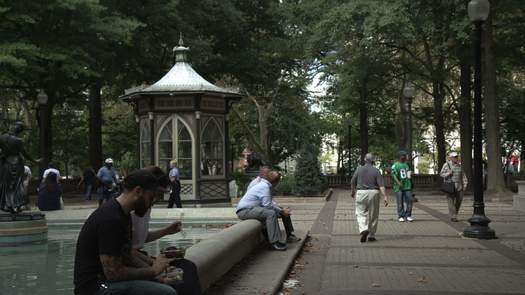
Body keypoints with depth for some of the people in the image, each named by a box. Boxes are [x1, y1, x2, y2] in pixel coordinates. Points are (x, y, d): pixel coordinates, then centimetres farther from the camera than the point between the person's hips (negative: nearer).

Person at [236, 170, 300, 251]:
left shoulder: (265, 185, 11)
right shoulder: (264, 186, -20)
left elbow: (270, 202, 15)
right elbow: (267, 205, -25)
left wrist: (282, 210, 1)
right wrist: (281, 211, -13)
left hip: (254, 208, 10)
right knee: (271, 213, -34)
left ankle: (289, 236, 20)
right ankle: (275, 243, -34)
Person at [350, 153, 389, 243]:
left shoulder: (359, 169, 2)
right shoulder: (376, 171, -1)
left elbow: (352, 183, 8)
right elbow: (381, 185, -9)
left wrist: (353, 192, 25)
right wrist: (385, 197, -11)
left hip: (361, 192, 0)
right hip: (373, 192, 0)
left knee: (361, 213, 4)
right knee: (373, 216, 11)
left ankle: (363, 230, -21)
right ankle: (371, 235, 16)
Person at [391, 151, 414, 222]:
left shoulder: (407, 165, 15)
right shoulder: (395, 165, -4)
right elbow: (394, 175, -13)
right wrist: (399, 183, -23)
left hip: (407, 186, 5)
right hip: (399, 187, -5)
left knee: (409, 201, -1)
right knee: (400, 203, -1)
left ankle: (408, 215, 7)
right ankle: (401, 216, 6)